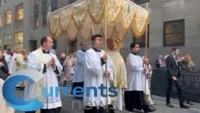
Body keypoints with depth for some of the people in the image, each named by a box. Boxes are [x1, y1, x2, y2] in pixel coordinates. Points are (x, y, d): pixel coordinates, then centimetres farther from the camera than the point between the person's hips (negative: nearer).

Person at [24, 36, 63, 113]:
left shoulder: (53, 56, 14)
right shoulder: (34, 54, -4)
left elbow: (60, 69, 12)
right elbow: (31, 69, -18)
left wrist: (54, 65, -9)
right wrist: (47, 64, -14)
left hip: (51, 89, 6)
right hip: (37, 89, -5)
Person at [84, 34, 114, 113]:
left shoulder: (104, 53, 15)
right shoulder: (89, 53, -4)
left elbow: (110, 66, 12)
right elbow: (92, 67, -18)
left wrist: (108, 71, -8)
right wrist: (102, 59, -15)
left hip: (104, 84, 6)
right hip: (93, 84, -6)